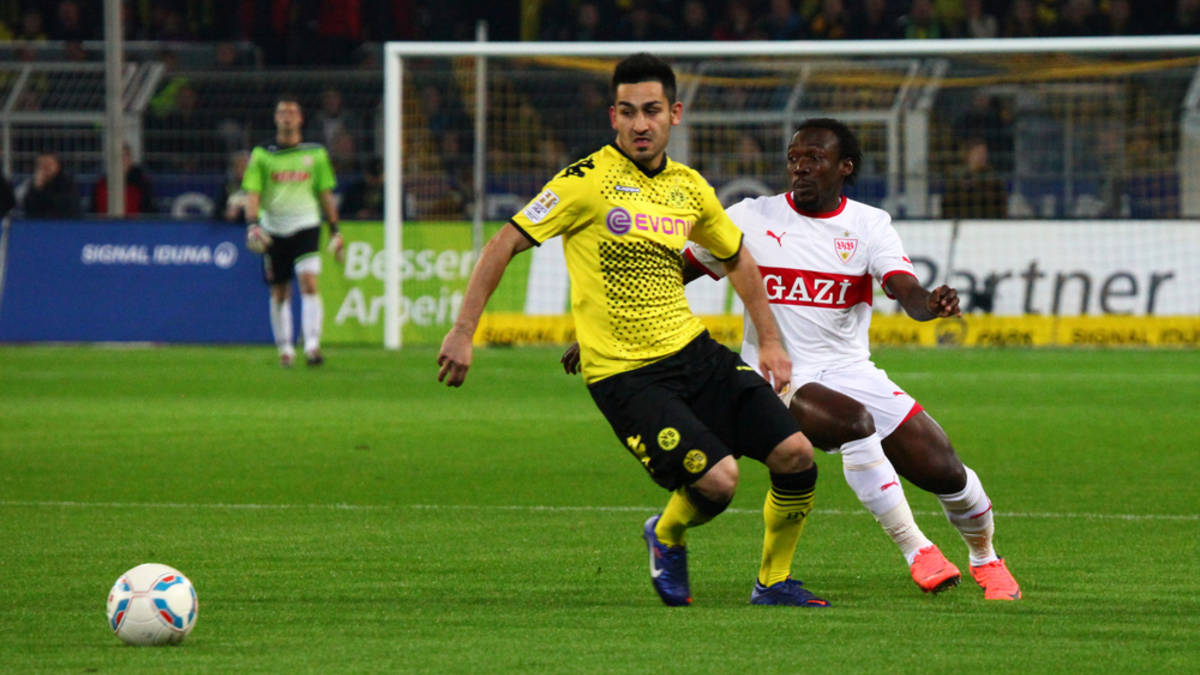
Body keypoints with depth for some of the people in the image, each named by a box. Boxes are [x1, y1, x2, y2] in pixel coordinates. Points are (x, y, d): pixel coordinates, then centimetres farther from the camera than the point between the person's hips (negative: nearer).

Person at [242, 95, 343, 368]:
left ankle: (312, 345, -22)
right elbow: (252, 192, 0)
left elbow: (325, 194, 13)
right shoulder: (262, 154, 4)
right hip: (273, 229, 1)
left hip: (305, 225, -1)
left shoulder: (315, 153, 7)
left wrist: (334, 230, 11)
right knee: (279, 293, 6)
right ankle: (285, 348, 20)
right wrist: (252, 224, -16)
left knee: (309, 284, -17)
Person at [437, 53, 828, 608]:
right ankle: (667, 536, 15)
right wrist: (463, 332, -14)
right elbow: (505, 244, -9)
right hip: (622, 373, -6)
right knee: (717, 479, -21)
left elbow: (736, 257, 25)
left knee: (795, 455, -5)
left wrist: (770, 342, 22)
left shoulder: (688, 187, 8)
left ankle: (774, 582, 17)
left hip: (694, 352, 6)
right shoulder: (589, 180, -11)